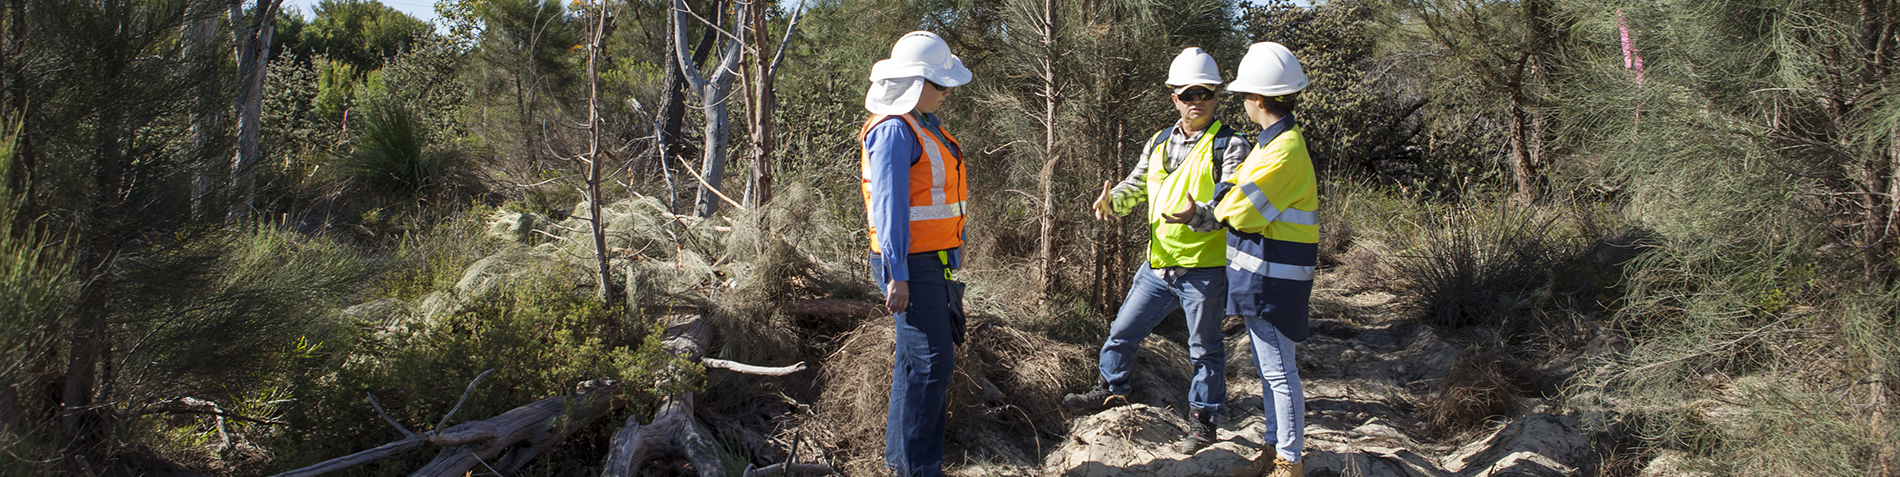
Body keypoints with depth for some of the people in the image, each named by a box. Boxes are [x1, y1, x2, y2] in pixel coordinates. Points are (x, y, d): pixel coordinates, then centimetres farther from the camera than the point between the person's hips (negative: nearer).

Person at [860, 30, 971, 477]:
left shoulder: (925, 126, 15)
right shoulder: (894, 131, -16)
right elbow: (889, 207, -20)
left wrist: (955, 253, 22)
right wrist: (897, 276, -22)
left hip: (934, 263, 10)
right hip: (913, 266, -10)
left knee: (916, 359, 16)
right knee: (930, 361, -10)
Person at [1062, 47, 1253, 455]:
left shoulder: (1229, 146, -7)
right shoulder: (1159, 144, 12)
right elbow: (1134, 187, 15)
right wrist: (1111, 201, -8)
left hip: (1204, 268, -5)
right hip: (1158, 265, 6)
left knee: (1204, 348, 6)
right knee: (1124, 329, 14)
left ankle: (1202, 418, 20)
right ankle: (1111, 389, 35)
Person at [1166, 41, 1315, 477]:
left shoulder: (1284, 150, -20)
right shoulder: (1275, 142, 13)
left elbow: (1240, 211, -21)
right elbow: (1235, 206, 16)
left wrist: (1216, 207, -1)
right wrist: (1201, 216, 5)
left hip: (1273, 276, -10)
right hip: (1262, 276, 10)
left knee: (1279, 371, -3)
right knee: (1268, 367, 17)